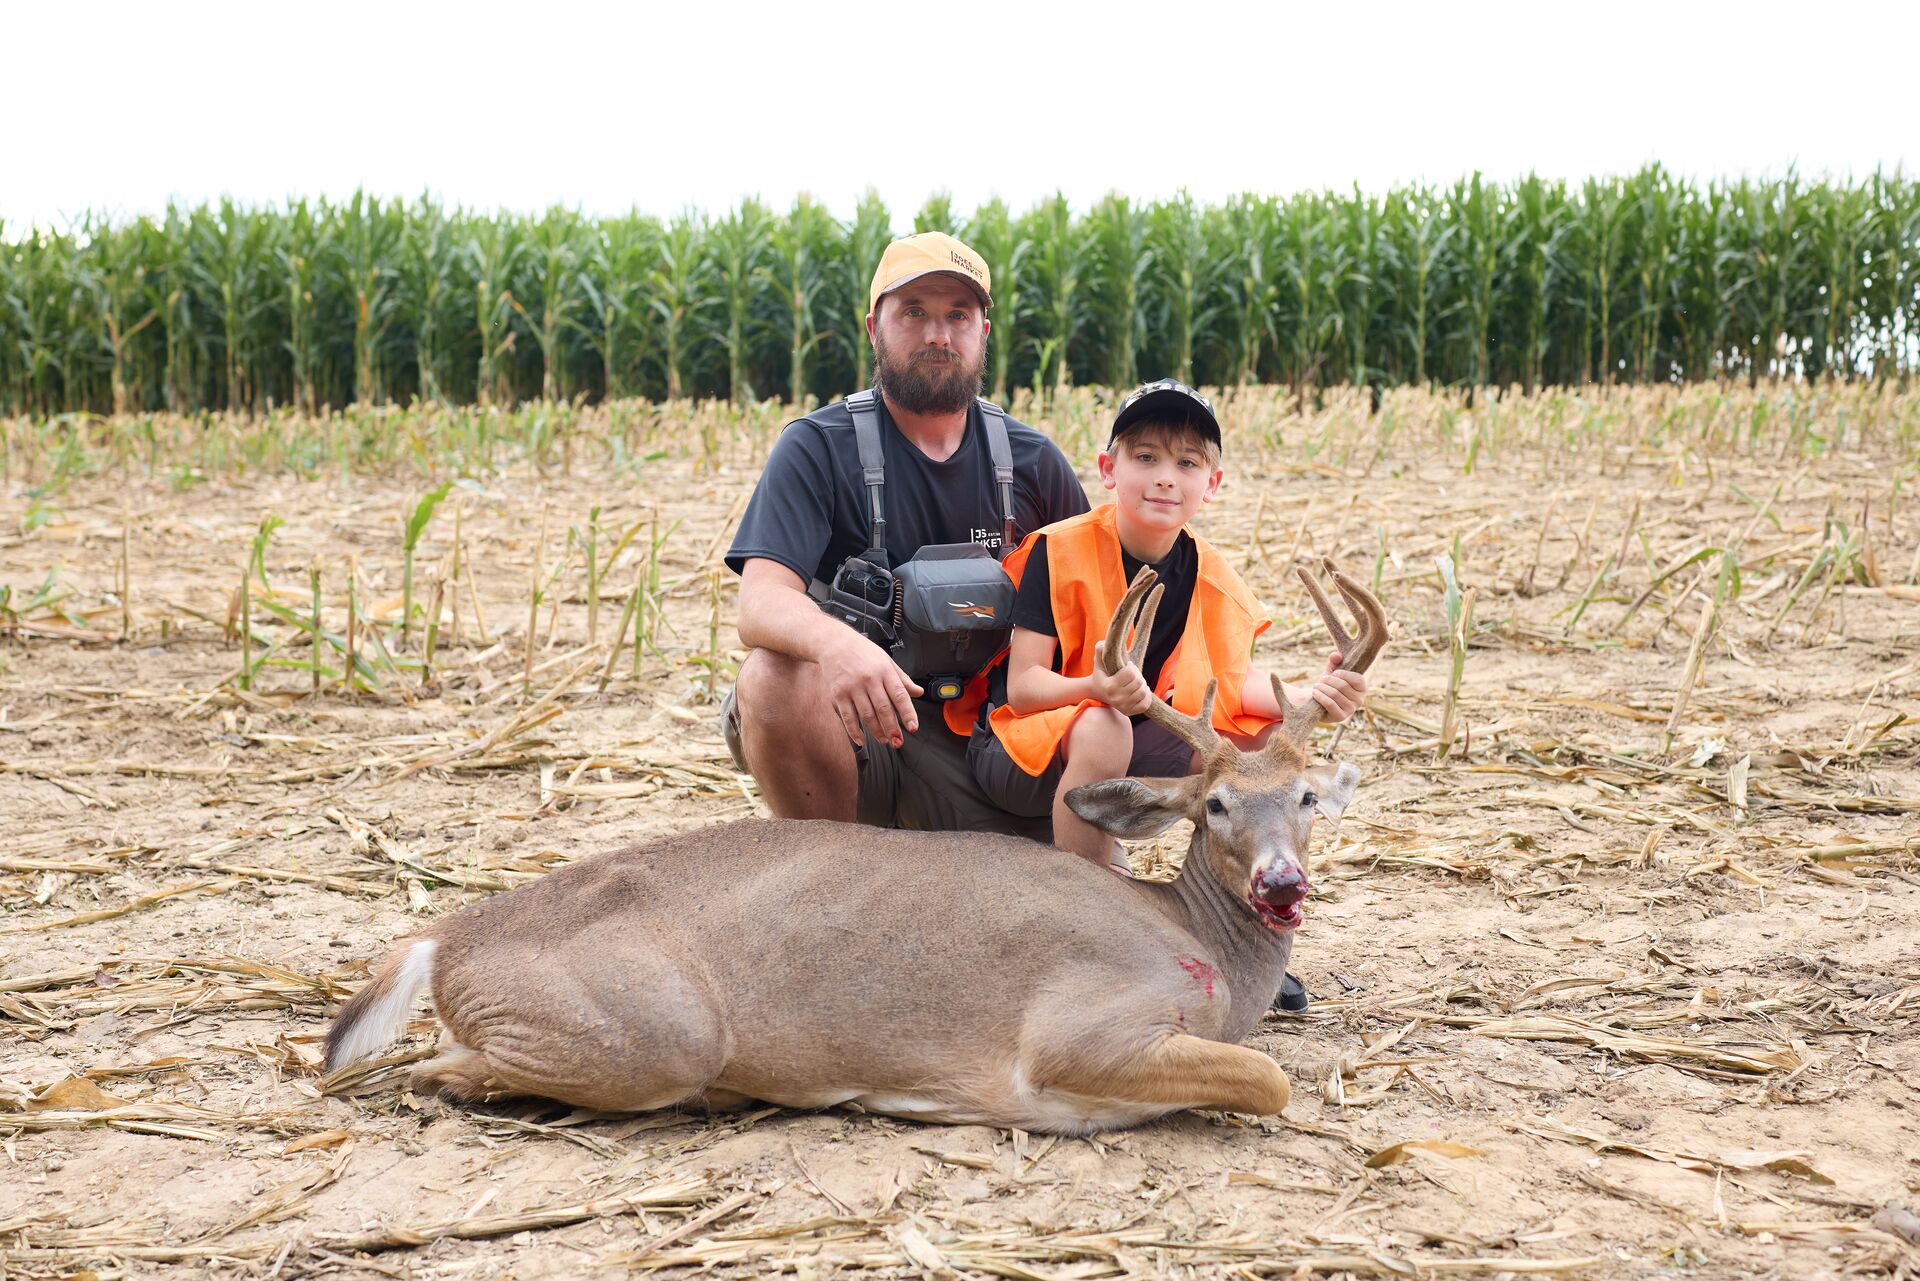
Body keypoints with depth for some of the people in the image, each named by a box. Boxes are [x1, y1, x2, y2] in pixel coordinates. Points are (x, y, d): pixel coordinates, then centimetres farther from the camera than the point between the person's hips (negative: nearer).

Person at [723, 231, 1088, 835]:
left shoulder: (1033, 461, 4)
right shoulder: (816, 447, -7)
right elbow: (761, 602, -21)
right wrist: (836, 642, -44)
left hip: (977, 737, 3)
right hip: (845, 719, -2)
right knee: (775, 678, -34)